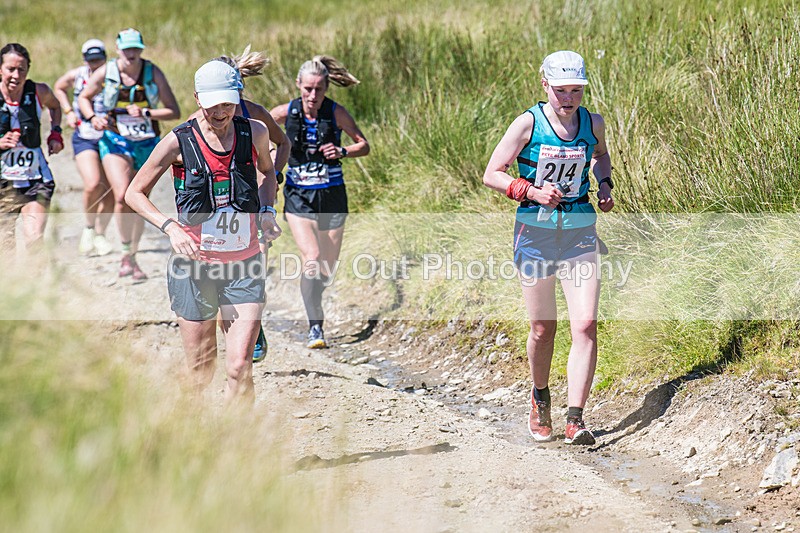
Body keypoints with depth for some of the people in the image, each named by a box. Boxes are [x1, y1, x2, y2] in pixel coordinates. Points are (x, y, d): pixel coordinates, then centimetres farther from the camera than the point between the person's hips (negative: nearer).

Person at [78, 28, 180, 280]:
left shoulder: (153, 73, -6)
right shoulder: (105, 72, -5)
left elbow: (174, 112, -6)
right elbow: (83, 97, 12)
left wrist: (146, 113, -20)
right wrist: (93, 118, -7)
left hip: (147, 144, 1)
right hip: (115, 141, -1)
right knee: (122, 196, -22)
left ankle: (132, 257, 23)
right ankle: (127, 253, -8)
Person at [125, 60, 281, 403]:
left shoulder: (255, 133, 0)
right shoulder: (179, 142, -8)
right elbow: (134, 193, 0)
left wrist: (266, 211, 3)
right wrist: (170, 227, -16)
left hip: (244, 266, 1)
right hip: (195, 266, -1)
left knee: (239, 368, -10)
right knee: (200, 372, 7)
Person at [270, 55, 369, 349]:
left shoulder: (336, 113, -8)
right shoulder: (286, 112, -7)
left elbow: (364, 145, 2)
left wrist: (343, 152, -17)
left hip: (332, 195, 1)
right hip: (298, 196, -1)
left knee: (327, 269, 8)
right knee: (311, 258, -22)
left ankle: (312, 300, 41)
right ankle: (315, 327, -14)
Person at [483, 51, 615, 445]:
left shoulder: (593, 124, 1)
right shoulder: (528, 124, -9)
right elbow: (492, 175, -5)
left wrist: (605, 184, 6)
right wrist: (530, 191, -20)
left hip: (580, 233, 2)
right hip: (536, 231, -2)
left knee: (585, 325, -12)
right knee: (543, 329, 7)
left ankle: (575, 419, -12)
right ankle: (540, 398, 34)